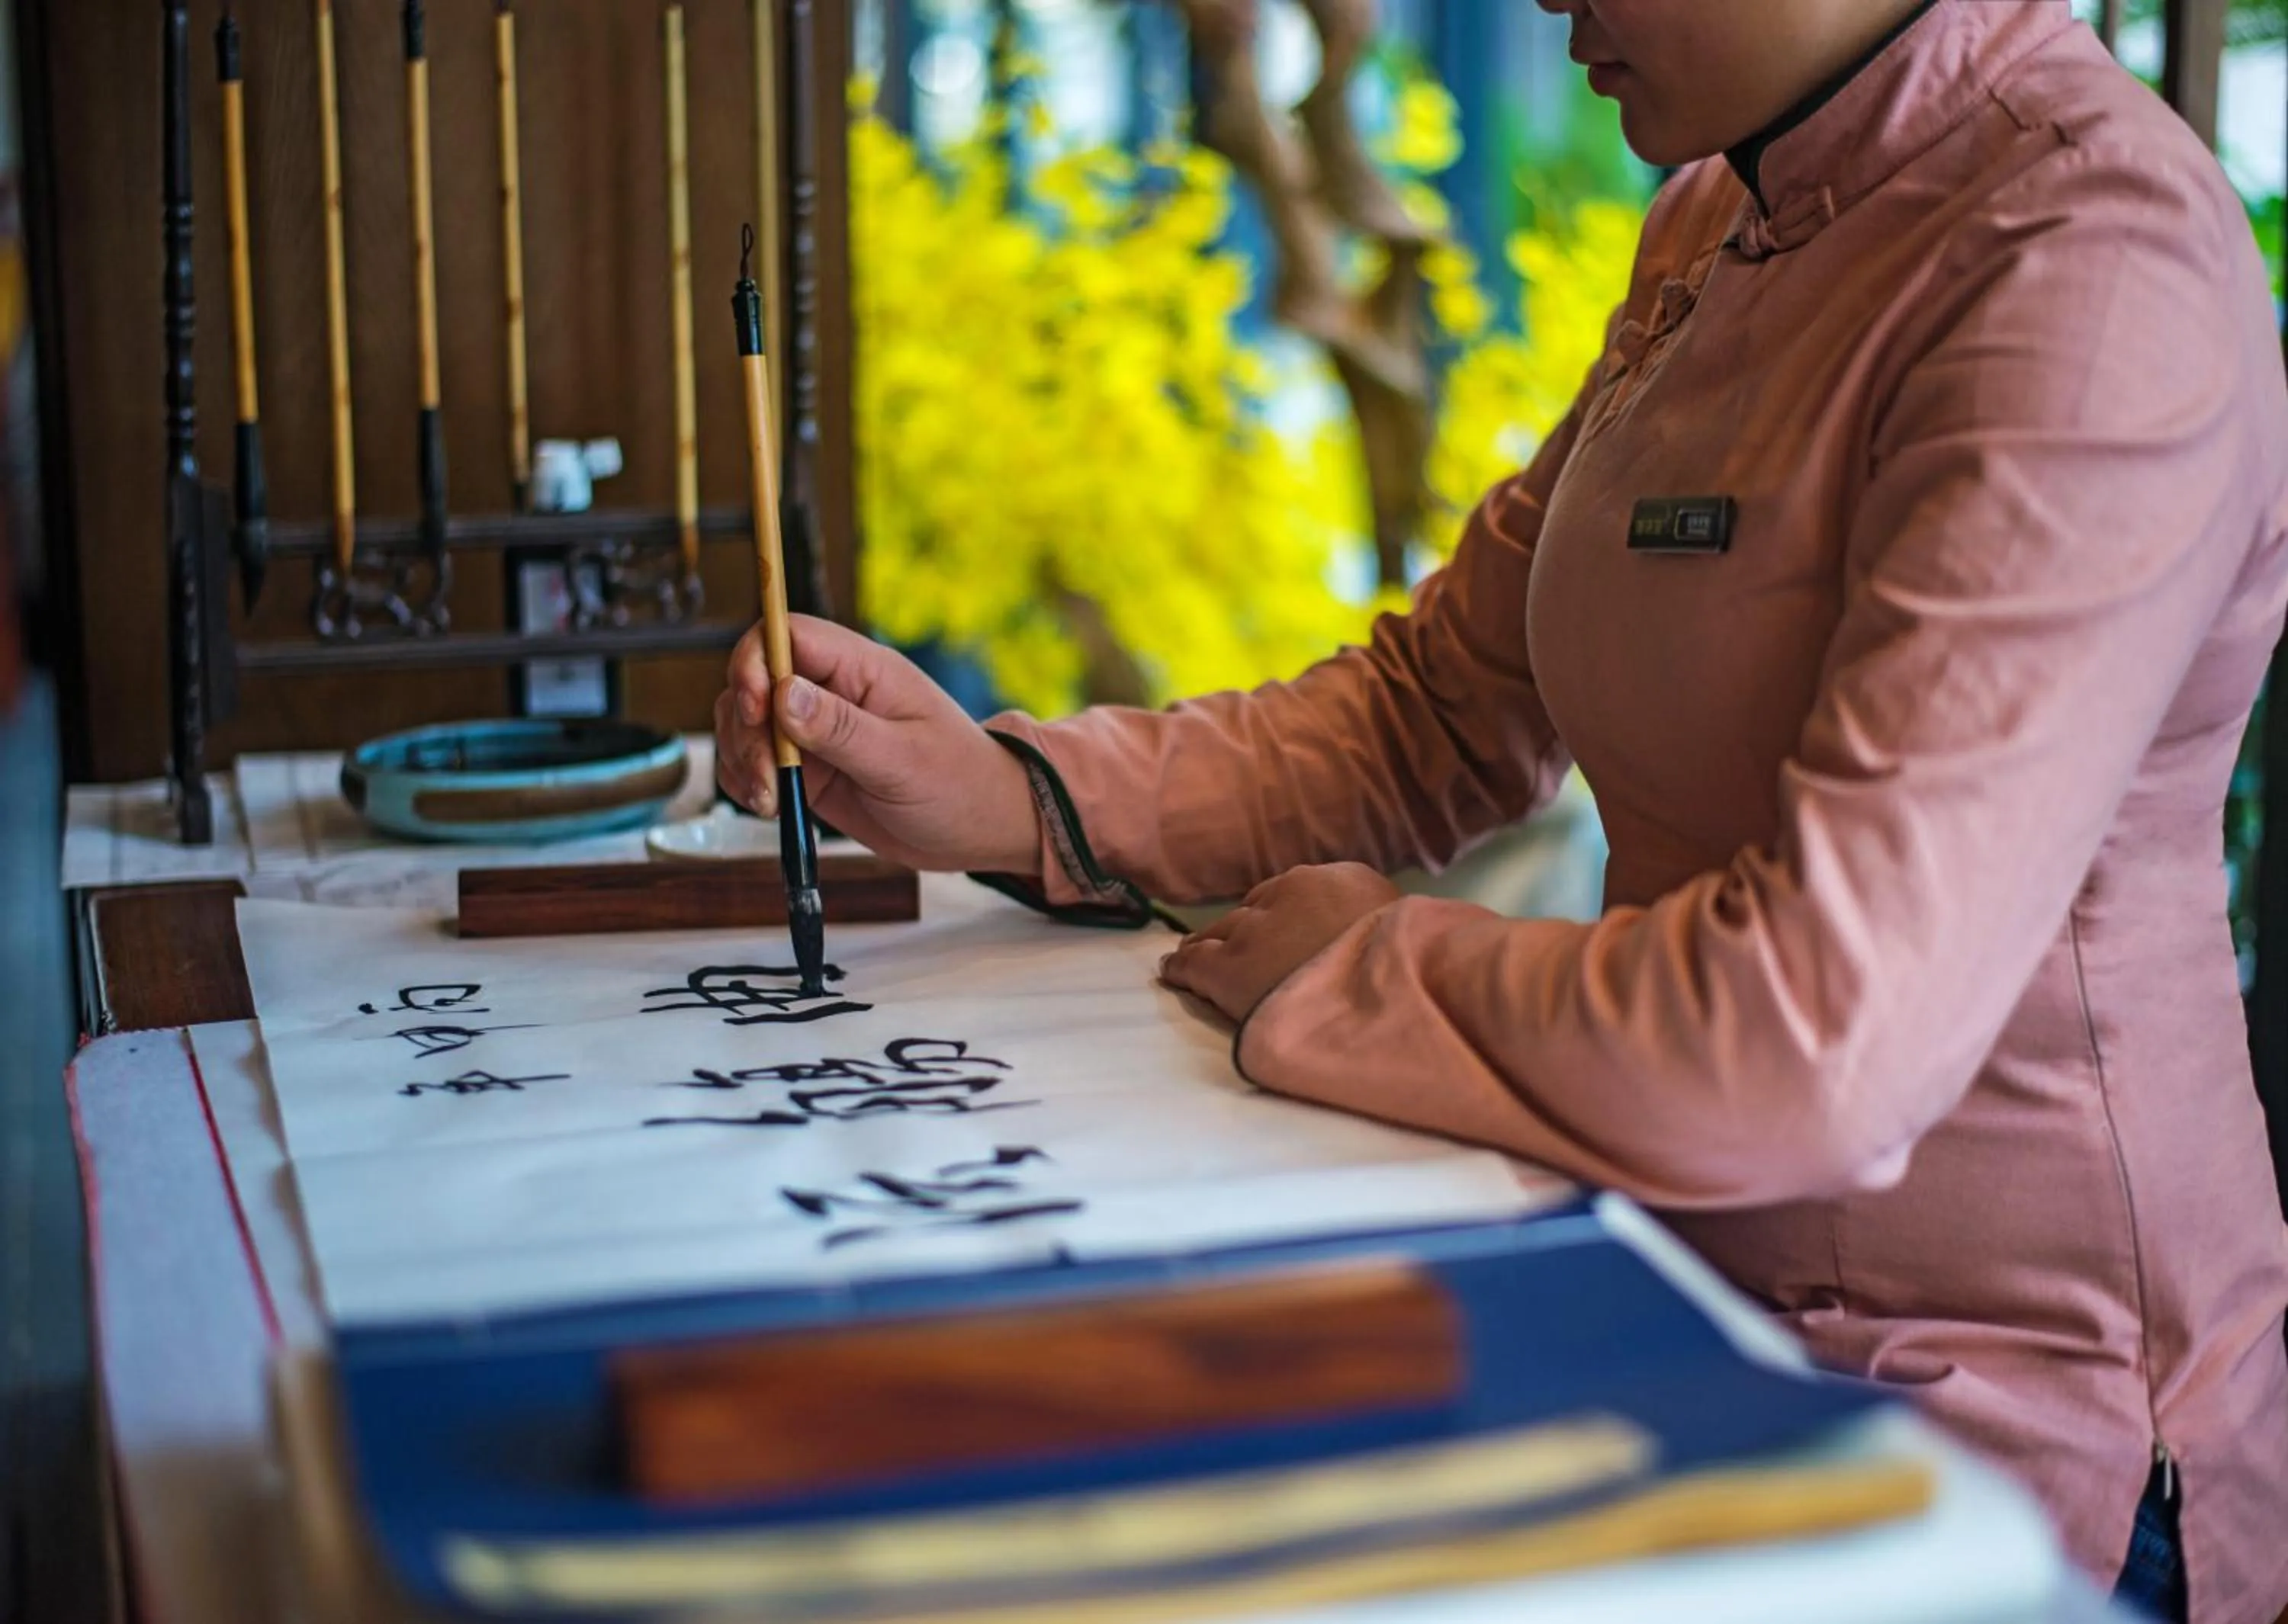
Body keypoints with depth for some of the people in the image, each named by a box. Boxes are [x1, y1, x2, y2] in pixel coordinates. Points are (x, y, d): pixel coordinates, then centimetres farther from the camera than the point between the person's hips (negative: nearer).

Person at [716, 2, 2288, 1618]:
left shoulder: (2094, 273, -23)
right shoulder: (1720, 227, 7)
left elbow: (1819, 1042, -32)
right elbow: (1436, 707, 13)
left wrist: (1344, 967, -15)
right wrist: (1011, 798, 0)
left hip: (1996, 1433, -7)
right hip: (1706, 1298, 7)